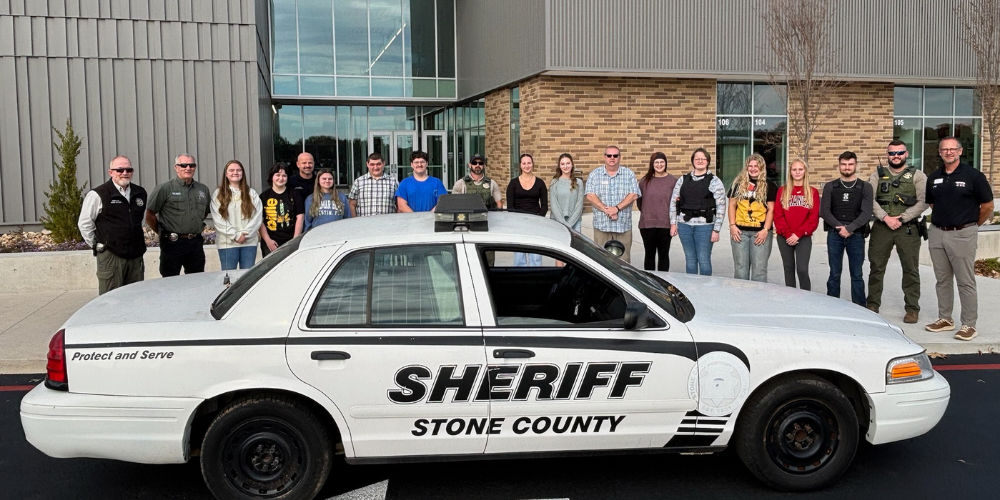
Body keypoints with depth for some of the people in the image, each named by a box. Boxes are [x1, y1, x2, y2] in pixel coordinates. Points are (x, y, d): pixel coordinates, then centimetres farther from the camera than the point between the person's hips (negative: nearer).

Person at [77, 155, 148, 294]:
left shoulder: (140, 193, 11)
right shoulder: (97, 195, -6)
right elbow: (84, 224, 0)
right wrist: (98, 246, 0)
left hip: (136, 255, 5)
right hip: (110, 256, -5)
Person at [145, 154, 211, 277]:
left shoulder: (203, 189, 10)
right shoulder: (164, 189, -4)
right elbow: (150, 215, -2)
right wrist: (162, 233, 4)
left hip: (196, 243, 4)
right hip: (173, 243, -4)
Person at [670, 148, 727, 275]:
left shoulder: (714, 181, -1)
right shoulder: (683, 180, 10)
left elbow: (721, 206, -5)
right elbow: (674, 201, 12)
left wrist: (716, 230, -10)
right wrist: (673, 223, 5)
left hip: (704, 226, -3)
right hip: (684, 225, 4)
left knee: (704, 260, 0)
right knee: (690, 259, 11)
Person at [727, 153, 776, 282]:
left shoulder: (769, 186, 3)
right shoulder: (738, 183, 10)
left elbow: (771, 209, -1)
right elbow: (732, 205, 9)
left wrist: (766, 229, -10)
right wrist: (732, 225, -2)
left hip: (760, 232, -2)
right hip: (740, 230, 2)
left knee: (759, 268, 0)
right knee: (740, 267, 7)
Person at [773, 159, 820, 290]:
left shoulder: (813, 192, 5)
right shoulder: (782, 191, 6)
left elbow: (814, 217, -2)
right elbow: (778, 215, 0)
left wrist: (798, 234, -11)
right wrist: (788, 234, -10)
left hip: (804, 237, -1)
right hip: (784, 237, 1)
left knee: (802, 269, -10)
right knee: (789, 268, 7)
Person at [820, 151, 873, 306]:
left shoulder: (865, 187, 6)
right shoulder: (830, 187, 8)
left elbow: (866, 213, -4)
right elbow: (824, 211, 1)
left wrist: (849, 228, -15)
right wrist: (839, 228, -11)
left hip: (856, 235, -1)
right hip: (834, 235, 1)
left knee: (857, 275, 3)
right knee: (834, 274, 5)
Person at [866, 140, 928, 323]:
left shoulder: (917, 175, 4)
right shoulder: (878, 175, 10)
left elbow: (923, 202, -5)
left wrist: (902, 218, -13)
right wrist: (885, 218, -14)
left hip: (908, 228, -2)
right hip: (881, 227, 2)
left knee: (910, 270, 1)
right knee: (876, 268, 7)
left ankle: (912, 308, 9)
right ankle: (873, 305, 18)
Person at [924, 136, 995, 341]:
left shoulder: (973, 175, -7)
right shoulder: (934, 177, 8)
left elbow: (987, 205, -2)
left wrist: (973, 225, 6)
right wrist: (944, 217, 14)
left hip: (962, 235, -5)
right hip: (937, 233, 6)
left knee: (966, 282, -2)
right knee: (942, 280, 13)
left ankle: (969, 325, 4)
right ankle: (945, 319, 23)